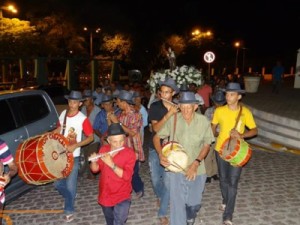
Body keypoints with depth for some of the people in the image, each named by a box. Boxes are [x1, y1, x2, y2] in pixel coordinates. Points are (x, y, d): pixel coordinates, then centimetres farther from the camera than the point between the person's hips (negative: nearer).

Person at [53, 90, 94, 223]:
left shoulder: (83, 119, -16)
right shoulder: (63, 114, 1)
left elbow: (91, 137, -14)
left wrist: (75, 146, -24)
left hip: (73, 156, -5)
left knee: (70, 185, 4)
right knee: (57, 183, 16)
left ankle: (69, 210, 27)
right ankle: (70, 198, 44)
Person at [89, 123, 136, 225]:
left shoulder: (129, 153, -17)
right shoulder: (103, 149, -5)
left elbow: (126, 176, -24)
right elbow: (95, 169, 2)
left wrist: (111, 164, -32)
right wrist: (94, 161, -20)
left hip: (122, 197, -4)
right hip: (105, 195, 5)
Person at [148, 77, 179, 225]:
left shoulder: (178, 109, -6)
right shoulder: (155, 106, -7)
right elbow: (155, 128, -18)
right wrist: (168, 114, -28)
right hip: (154, 148, 1)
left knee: (168, 181, -1)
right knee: (155, 179, 13)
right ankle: (160, 196, 47)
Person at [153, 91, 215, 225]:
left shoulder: (203, 121, -14)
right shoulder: (173, 119, -15)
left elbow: (207, 144, -4)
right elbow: (156, 137, -4)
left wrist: (196, 163, -15)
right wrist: (161, 155, -19)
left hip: (196, 169, 2)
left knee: (194, 202, 19)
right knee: (177, 203, 4)